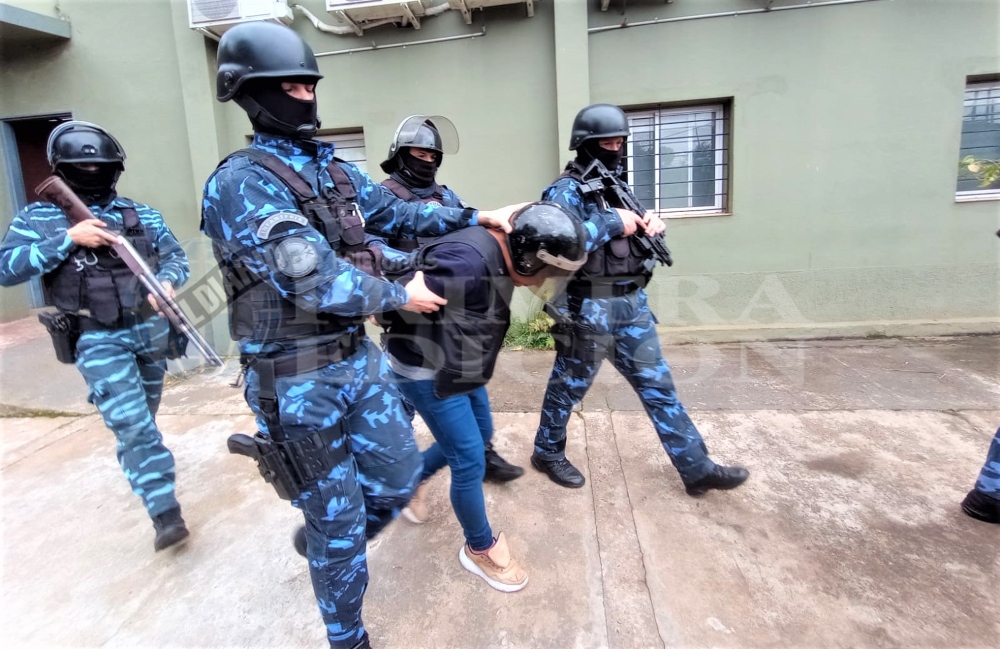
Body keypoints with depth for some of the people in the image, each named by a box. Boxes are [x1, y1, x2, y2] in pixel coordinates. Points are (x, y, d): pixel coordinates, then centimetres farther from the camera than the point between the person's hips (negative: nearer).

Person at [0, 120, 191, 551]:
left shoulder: (141, 214, 7)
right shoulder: (38, 218, 1)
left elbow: (176, 257, 6)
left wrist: (167, 282, -16)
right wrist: (67, 239, -18)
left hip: (151, 329, 4)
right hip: (98, 339, -3)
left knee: (141, 419, 21)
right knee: (133, 426, -11)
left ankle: (141, 474, 47)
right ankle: (165, 513, -7)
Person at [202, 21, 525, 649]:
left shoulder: (333, 168, 9)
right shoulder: (242, 182, -17)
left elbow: (396, 211, 16)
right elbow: (316, 281, -25)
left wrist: (474, 216, 9)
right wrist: (401, 295, -12)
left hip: (359, 358, 8)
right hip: (299, 380, -7)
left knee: (399, 475, 17)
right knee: (338, 518, 8)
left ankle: (328, 541, 48)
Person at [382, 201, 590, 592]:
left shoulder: (500, 259, -2)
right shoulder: (470, 262, -32)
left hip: (458, 364, 10)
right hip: (425, 369, -10)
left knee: (480, 435, 24)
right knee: (470, 461, -1)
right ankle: (481, 550, 25)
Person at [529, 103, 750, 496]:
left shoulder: (616, 185, 15)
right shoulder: (567, 191, -9)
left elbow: (635, 236, 21)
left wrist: (653, 224, -1)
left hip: (632, 302, 8)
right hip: (589, 308, -7)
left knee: (657, 385, 10)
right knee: (569, 385, 9)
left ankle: (696, 468, 19)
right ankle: (547, 453, 31)